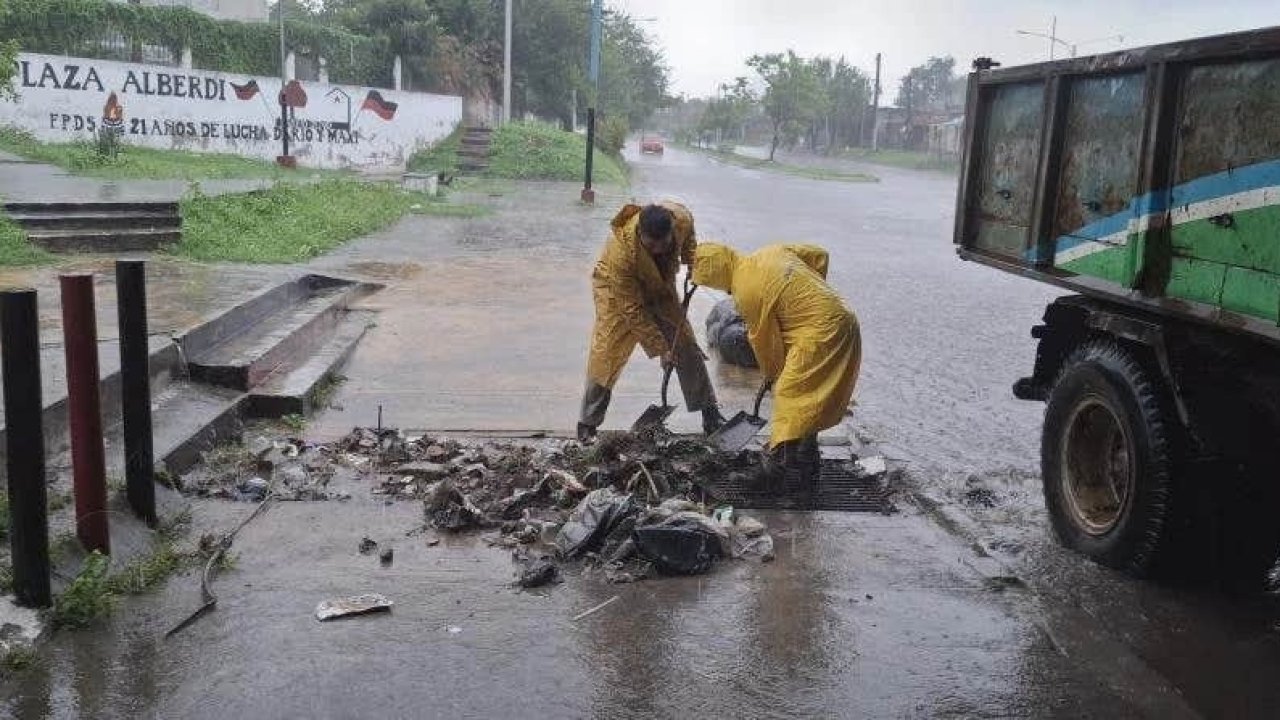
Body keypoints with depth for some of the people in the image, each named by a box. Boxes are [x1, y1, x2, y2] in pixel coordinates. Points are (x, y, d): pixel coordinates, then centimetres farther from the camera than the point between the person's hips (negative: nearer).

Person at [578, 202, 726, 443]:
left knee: (687, 348, 4)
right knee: (606, 356, -10)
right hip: (617, 290, -4)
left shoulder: (682, 217, -29)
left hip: (660, 289, 5)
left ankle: (709, 413, 17)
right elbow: (632, 310, -32)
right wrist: (660, 349, -29)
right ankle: (587, 425, 4)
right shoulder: (620, 250, -41)